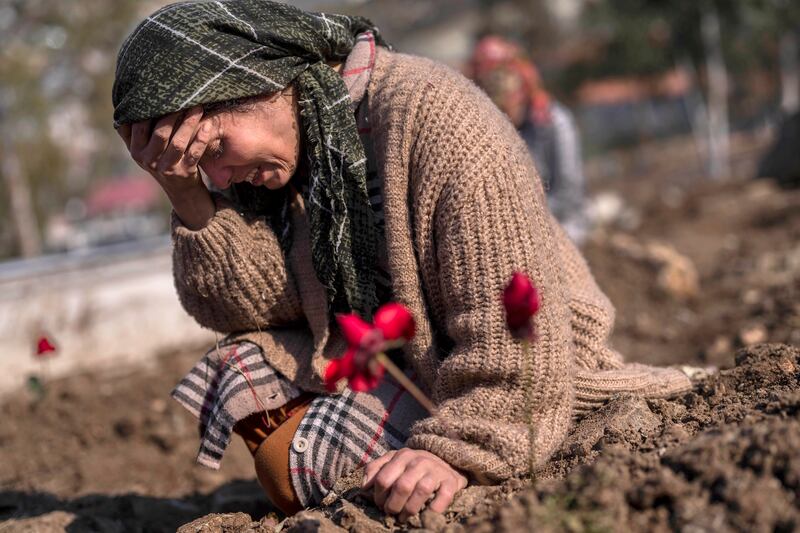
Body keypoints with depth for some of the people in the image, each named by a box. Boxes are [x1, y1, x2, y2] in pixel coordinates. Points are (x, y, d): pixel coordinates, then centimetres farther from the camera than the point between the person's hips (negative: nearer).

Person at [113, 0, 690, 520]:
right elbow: (253, 301, -9)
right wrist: (186, 190, -20)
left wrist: (457, 454, -34)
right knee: (244, 364, -9)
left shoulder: (434, 118, -26)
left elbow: (515, 331, -30)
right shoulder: (295, 134, -1)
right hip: (390, 356, 8)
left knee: (318, 456, -22)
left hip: (523, 386, -7)